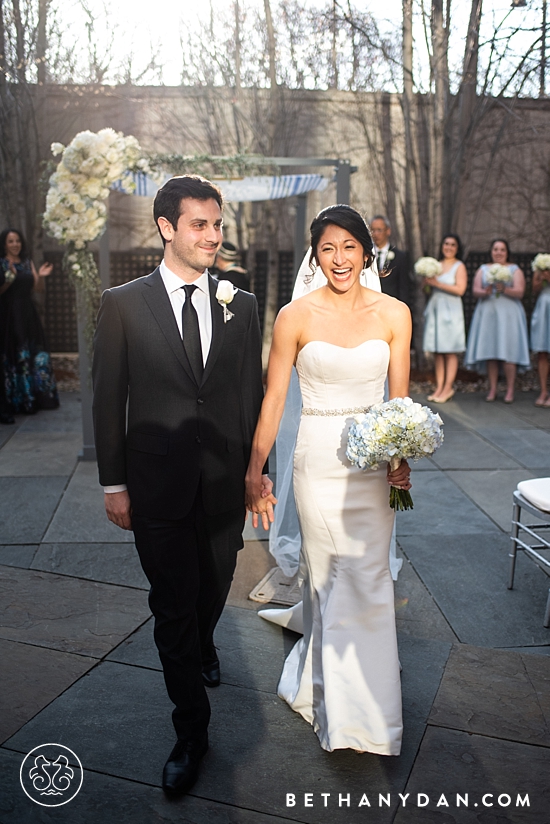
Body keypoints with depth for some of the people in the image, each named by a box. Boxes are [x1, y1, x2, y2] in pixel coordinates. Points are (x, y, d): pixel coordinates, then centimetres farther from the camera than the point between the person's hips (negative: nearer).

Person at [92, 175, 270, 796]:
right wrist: (113, 482, -4)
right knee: (173, 603, 5)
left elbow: (252, 394, 6)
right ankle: (191, 732, 21)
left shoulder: (240, 306, 3)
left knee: (213, 588, 21)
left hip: (225, 482, 3)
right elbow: (108, 398, -3)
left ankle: (201, 646, 55)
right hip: (157, 483, -2)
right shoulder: (123, 304, -4)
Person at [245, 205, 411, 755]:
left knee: (368, 579, 8)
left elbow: (399, 397, 3)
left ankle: (366, 705, 31)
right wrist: (254, 471, -2)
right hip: (319, 457, -1)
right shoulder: (295, 316, -5)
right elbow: (272, 399, -2)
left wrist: (402, 458, -12)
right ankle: (334, 702, 31)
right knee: (326, 576, 9)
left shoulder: (393, 314, 0)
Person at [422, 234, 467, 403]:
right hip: (434, 309, 5)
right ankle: (439, 388, 8)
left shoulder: (459, 266, 0)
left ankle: (448, 388, -1)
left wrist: (437, 283, -14)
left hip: (450, 311, -5)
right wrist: (426, 282, -4)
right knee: (437, 351, 5)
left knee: (450, 351, -3)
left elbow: (460, 289, -13)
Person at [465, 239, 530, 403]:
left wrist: (504, 289, -22)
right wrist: (485, 292, -19)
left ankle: (510, 391, -3)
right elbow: (475, 290, 3)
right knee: (489, 353, -1)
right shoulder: (483, 269, 15)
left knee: (509, 352, -8)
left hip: (508, 314, -2)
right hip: (487, 314, 2)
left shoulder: (515, 270, 9)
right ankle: (492, 390, 4)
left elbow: (520, 292, -4)